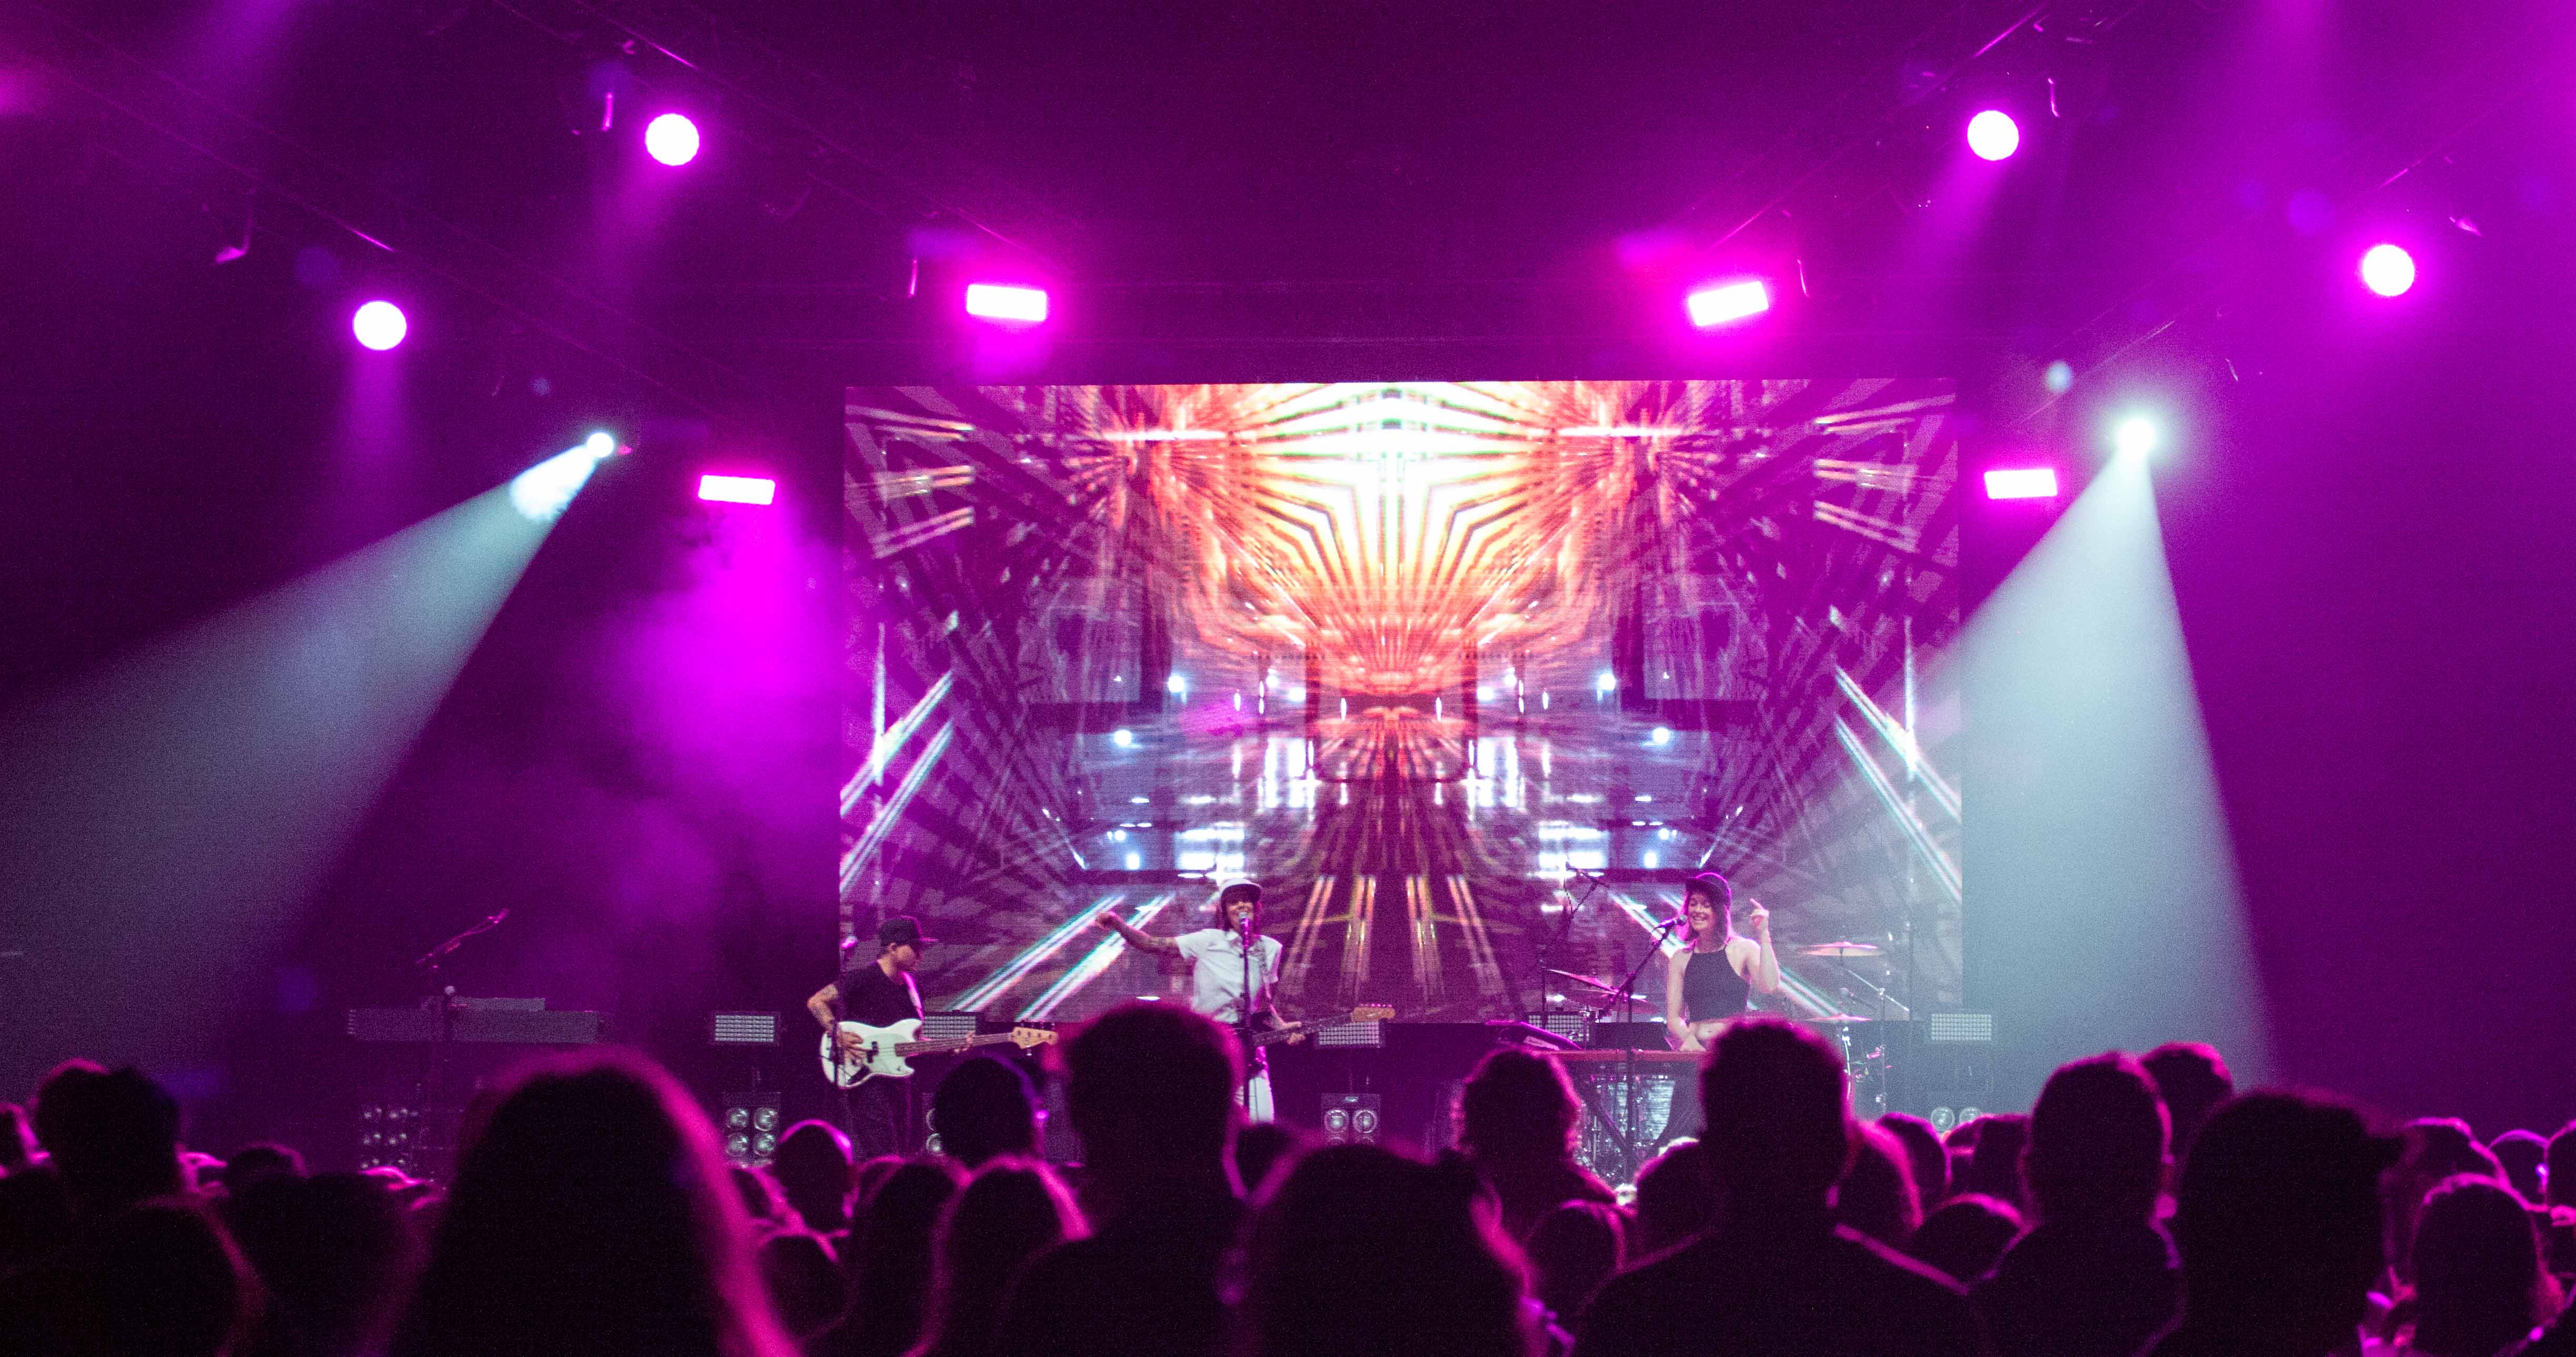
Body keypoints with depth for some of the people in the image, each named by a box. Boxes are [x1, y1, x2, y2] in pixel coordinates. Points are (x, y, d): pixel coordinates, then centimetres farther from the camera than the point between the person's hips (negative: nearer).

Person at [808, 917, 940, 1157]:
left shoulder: (911, 987, 14)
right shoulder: (864, 978, -10)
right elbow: (816, 1002, -10)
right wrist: (839, 1034, -21)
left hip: (897, 1080, 8)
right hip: (864, 1080, -8)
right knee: (885, 1157, -17)